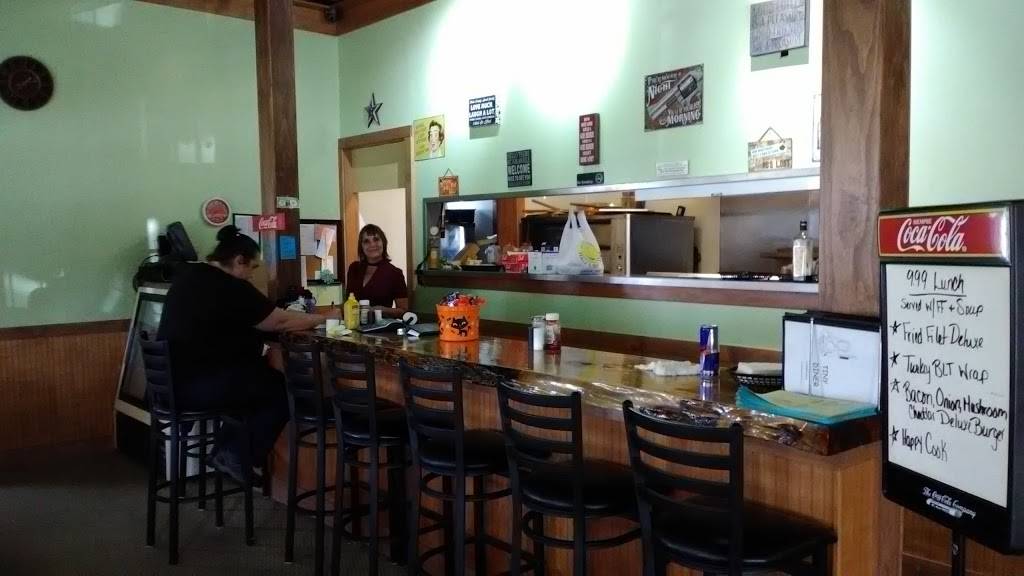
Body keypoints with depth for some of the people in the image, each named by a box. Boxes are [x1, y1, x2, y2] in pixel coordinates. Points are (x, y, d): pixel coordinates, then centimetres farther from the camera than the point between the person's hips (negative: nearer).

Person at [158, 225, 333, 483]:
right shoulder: (231, 289, -17)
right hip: (198, 386, -9)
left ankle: (229, 449, 17)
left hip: (172, 379, 9)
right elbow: (281, 321, -10)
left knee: (263, 377, 19)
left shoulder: (188, 274, 10)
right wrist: (322, 318, 6)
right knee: (283, 389, 4)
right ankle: (237, 456, 7)